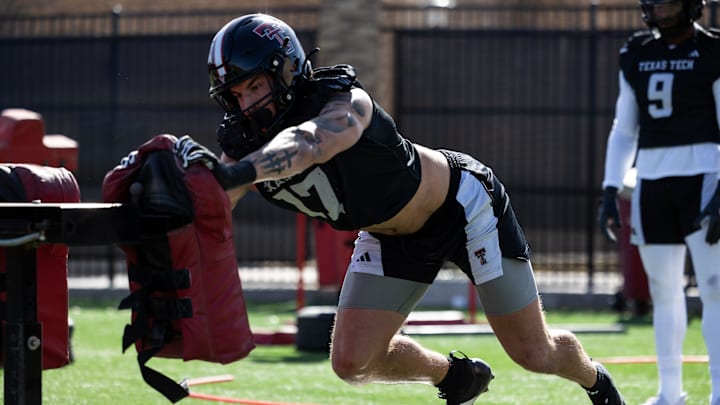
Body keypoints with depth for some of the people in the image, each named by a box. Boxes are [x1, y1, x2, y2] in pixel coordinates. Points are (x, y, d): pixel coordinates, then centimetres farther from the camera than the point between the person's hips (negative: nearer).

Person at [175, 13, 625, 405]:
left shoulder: (343, 105, -36)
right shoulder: (245, 142, -15)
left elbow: (305, 145, -59)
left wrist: (236, 173, -76)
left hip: (463, 205, -6)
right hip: (392, 238, 6)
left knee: (534, 354, 3)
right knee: (352, 361, -5)